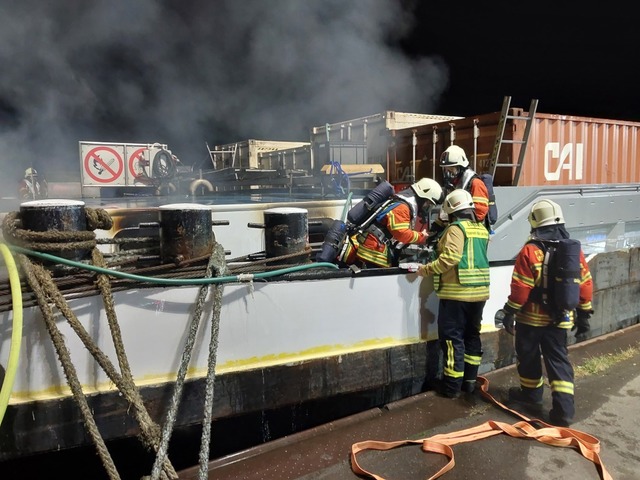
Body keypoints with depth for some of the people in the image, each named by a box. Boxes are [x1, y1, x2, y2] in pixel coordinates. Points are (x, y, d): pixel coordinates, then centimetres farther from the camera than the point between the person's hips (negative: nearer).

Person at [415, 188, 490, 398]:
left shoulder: (456, 228, -12)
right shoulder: (482, 229, 12)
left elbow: (450, 258, -23)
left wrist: (427, 269, -13)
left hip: (456, 293, -8)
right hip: (479, 291, 8)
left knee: (452, 337, 0)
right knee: (472, 335, 15)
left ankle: (452, 386, 5)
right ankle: (470, 381, 24)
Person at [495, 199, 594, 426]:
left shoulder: (530, 250, -16)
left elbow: (520, 287, -16)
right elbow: (585, 284, 5)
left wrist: (509, 312, -6)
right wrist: (584, 314, 14)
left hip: (532, 316, -4)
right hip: (561, 317, 5)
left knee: (529, 356, 14)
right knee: (558, 359, 10)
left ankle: (531, 395, 32)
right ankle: (564, 409, 4)